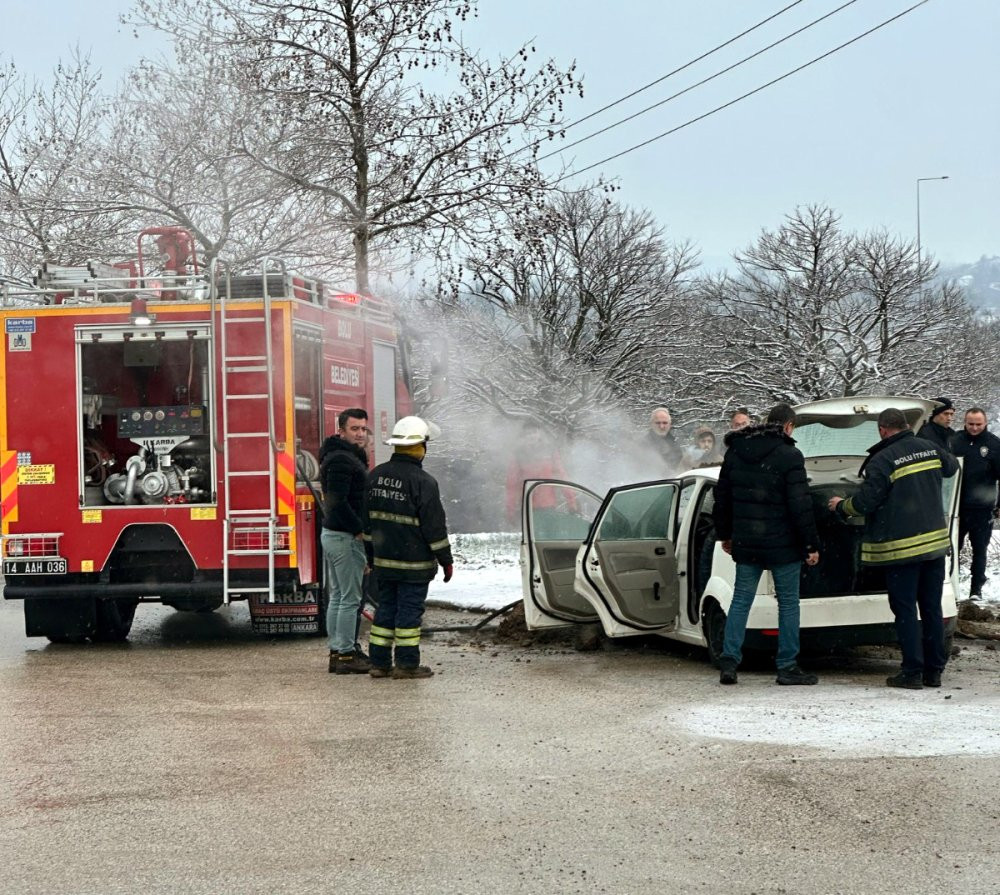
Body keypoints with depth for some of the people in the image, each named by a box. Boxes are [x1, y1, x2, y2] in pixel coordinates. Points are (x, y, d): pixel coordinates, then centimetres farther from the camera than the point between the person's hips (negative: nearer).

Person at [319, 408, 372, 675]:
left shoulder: (347, 457, 17)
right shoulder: (341, 460, -17)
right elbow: (338, 502, -25)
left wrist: (359, 528, 16)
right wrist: (360, 530, -20)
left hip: (332, 533, 11)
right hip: (346, 537, -11)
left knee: (338, 597, 14)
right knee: (350, 598, -7)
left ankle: (337, 650, 19)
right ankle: (345, 655, -5)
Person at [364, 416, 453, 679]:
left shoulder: (376, 475, 7)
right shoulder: (422, 482, -16)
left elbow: (367, 519, 14)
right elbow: (434, 526, -13)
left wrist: (371, 554, 22)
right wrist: (445, 559, -4)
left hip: (383, 559, 7)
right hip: (413, 563, -7)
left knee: (386, 608, 13)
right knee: (409, 609, -1)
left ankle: (379, 662, 14)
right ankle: (407, 664, 3)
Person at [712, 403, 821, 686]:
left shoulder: (735, 452, 8)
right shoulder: (789, 456, -11)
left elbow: (722, 497, 15)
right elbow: (800, 506, -14)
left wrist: (725, 534, 25)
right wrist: (811, 545, -8)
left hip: (746, 544, 5)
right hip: (782, 544, -5)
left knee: (741, 599, 10)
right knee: (788, 603, 4)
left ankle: (729, 660, 3)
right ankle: (787, 666, 6)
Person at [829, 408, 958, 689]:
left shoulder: (882, 461, -15)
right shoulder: (930, 449, 4)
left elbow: (865, 502, -14)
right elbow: (951, 466, 24)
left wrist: (841, 506, 6)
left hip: (901, 547, -6)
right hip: (935, 541, 6)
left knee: (905, 610, 1)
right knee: (932, 608, 12)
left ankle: (912, 672, 0)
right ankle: (934, 670, 16)